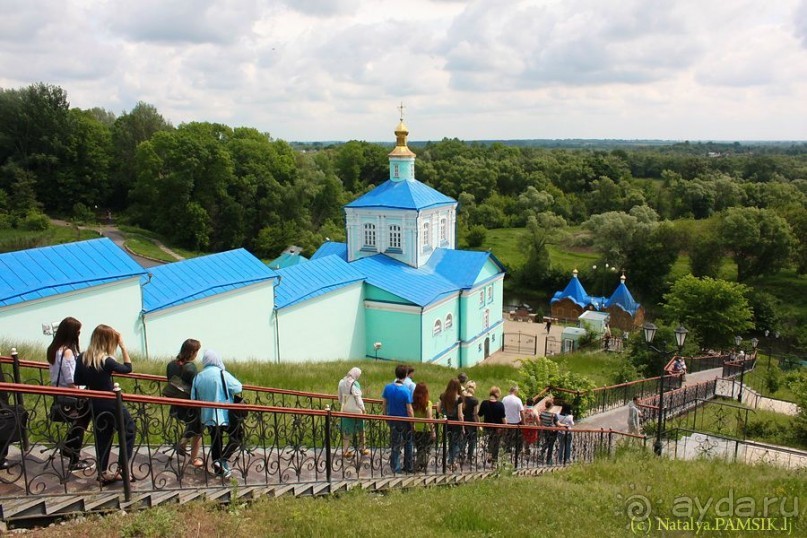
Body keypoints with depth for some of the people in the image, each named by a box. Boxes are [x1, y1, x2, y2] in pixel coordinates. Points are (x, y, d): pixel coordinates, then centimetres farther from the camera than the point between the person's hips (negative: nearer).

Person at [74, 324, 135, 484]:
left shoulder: (83, 358, -3)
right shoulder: (106, 360, -23)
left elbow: (77, 381, 7)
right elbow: (128, 368, -9)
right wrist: (123, 346, -12)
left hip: (95, 405, 6)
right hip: (111, 404, -6)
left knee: (101, 437, 18)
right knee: (129, 431, 12)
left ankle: (104, 473, 25)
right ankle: (122, 468, 8)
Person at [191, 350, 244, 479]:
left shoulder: (198, 377, 2)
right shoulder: (222, 374, -14)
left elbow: (194, 398, 4)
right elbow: (238, 389, -15)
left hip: (208, 416, 5)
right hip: (225, 415, -5)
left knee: (215, 441, 18)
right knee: (238, 435, 12)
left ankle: (218, 469, 23)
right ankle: (223, 460, -1)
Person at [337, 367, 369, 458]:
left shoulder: (342, 382, 1)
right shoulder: (354, 384, -20)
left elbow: (339, 395, 10)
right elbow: (358, 398, -17)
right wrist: (363, 408, -7)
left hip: (345, 410, 6)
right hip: (355, 410, -6)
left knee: (346, 431, 14)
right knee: (360, 431, 12)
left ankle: (345, 451, 16)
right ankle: (362, 449, 21)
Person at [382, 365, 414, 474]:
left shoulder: (388, 387, -10)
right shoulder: (406, 391, -22)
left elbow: (384, 404, 0)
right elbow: (409, 409, -18)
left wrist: (384, 414, 15)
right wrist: (413, 423, -7)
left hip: (392, 419, 3)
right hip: (404, 420, -3)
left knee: (395, 444, 15)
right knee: (408, 443, 17)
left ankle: (395, 467, 20)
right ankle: (408, 467, 25)